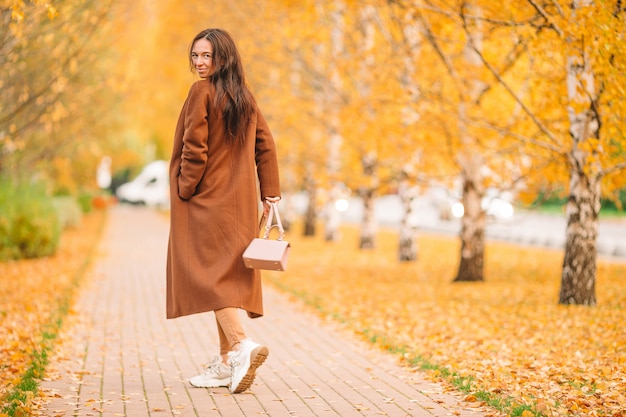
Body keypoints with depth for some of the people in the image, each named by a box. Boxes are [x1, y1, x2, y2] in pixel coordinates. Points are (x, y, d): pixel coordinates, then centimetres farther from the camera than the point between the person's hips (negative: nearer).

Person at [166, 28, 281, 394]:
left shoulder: (202, 92, -11)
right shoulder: (245, 97, 11)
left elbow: (194, 147, -15)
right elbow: (266, 145, 11)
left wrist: (184, 191, -6)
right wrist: (270, 191, 11)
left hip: (207, 200, -7)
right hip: (241, 202, 7)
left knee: (209, 273, -7)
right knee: (230, 275, 10)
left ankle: (241, 345, -26)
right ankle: (228, 362, 13)